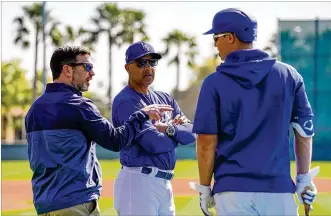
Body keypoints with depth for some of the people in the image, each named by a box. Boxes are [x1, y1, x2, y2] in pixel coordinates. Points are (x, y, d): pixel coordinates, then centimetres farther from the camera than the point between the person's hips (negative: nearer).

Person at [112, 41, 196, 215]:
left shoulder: (165, 99, 17)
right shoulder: (125, 102, -8)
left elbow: (192, 134, 7)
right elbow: (154, 143, -18)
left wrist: (170, 129, -13)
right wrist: (179, 132, 1)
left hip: (165, 183, 8)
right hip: (138, 182, -8)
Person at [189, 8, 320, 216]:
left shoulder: (215, 82, -2)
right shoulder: (288, 74, 5)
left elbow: (207, 142, -4)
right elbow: (305, 130, 7)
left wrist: (204, 188, 6)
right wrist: (304, 178, 15)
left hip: (233, 191, -2)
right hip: (279, 190, 2)